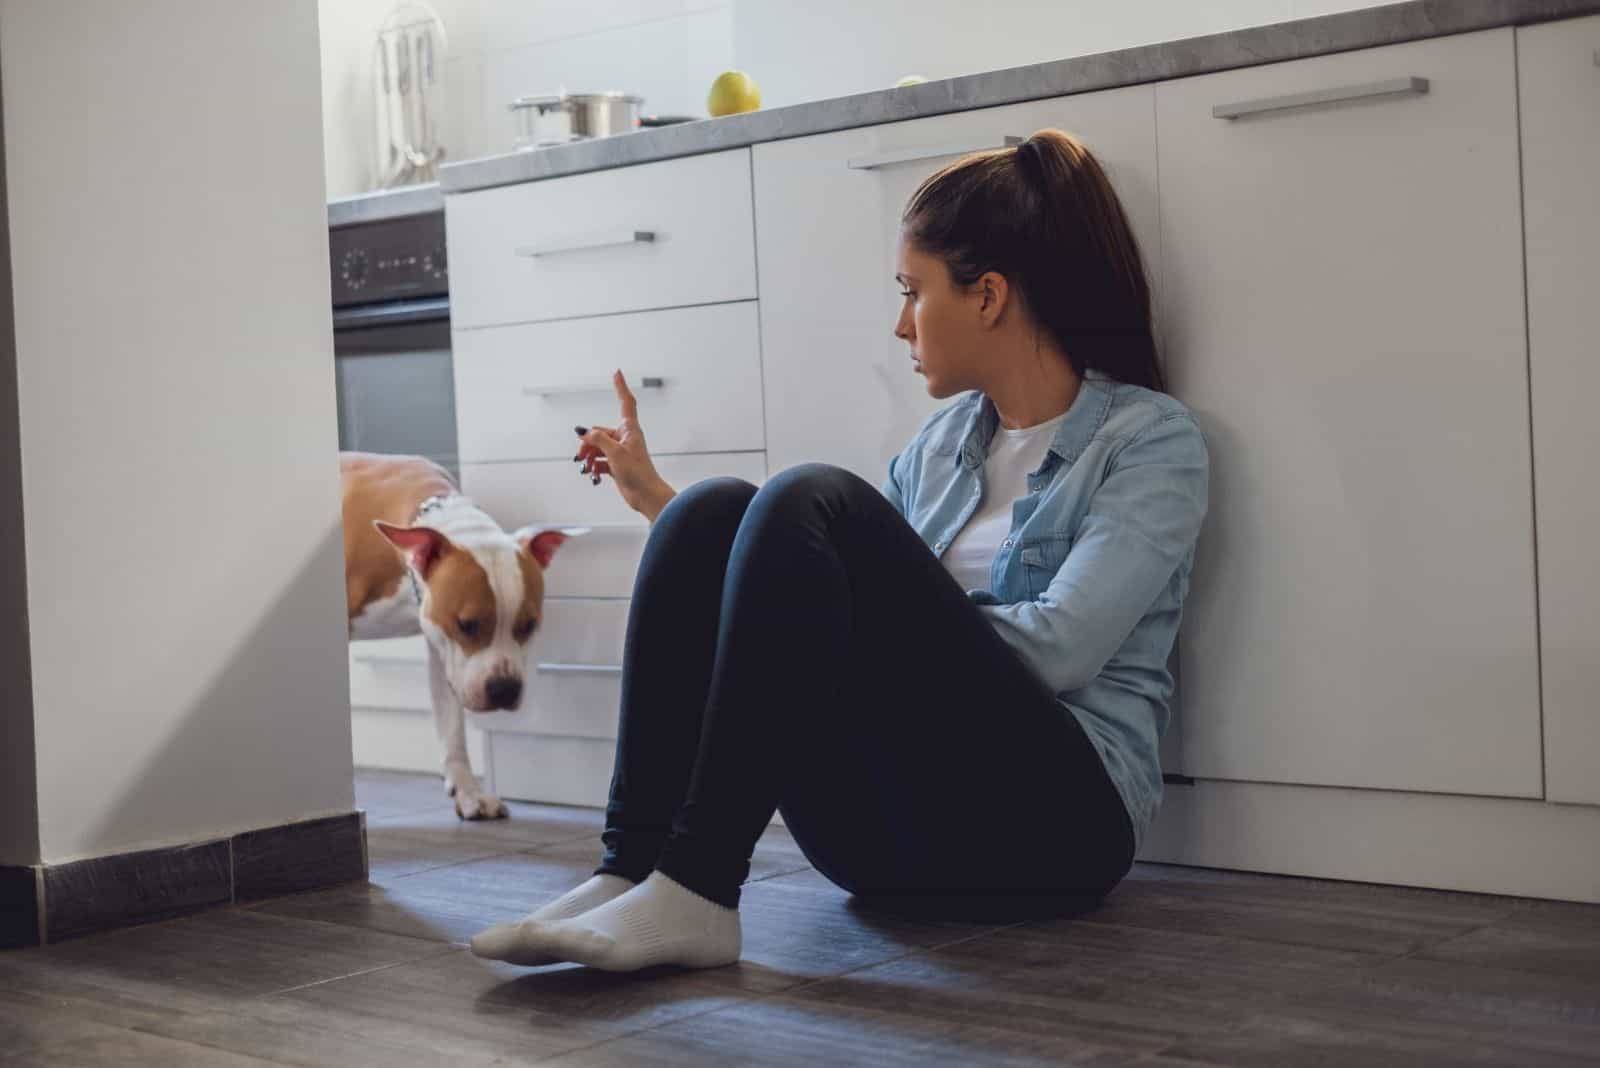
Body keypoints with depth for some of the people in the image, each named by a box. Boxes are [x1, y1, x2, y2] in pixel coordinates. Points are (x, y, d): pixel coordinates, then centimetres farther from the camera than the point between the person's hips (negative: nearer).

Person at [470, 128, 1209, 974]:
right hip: (889, 837, 6)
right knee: (714, 512, -14)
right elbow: (799, 595, 26)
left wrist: (895, 622, -6)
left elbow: (1060, 647, -13)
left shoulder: (1151, 439, 1)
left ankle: (693, 893, -32)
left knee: (810, 502, -25)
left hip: (1052, 818, -6)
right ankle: (630, 870, -24)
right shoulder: (946, 441, 20)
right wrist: (656, 499, 27)